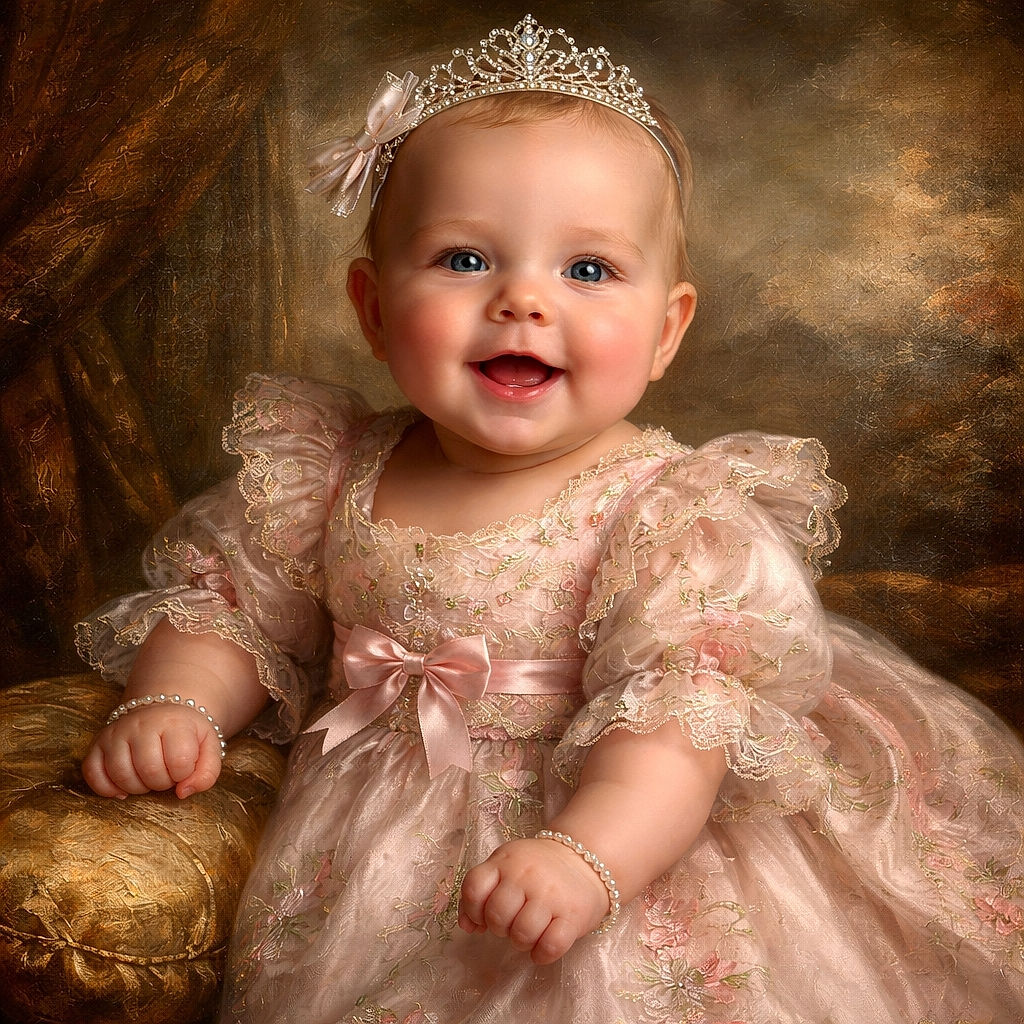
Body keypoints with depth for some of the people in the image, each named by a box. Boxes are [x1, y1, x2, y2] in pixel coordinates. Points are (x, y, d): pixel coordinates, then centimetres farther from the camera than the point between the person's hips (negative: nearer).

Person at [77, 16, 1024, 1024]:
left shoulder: (678, 517, -16)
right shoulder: (321, 478, -2)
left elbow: (682, 715, -25)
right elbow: (224, 603, 10)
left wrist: (588, 857, -41)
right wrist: (173, 704, -9)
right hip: (373, 865, 4)